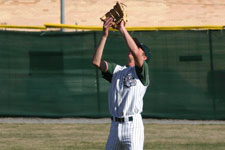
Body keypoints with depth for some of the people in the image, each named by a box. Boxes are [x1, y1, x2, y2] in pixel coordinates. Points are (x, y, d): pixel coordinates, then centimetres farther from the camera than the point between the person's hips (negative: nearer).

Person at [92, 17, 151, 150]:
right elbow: (96, 62, 4)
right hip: (115, 126, 6)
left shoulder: (142, 71, 1)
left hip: (133, 125, -6)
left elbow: (135, 52, -19)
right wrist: (104, 36, -2)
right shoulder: (117, 70, 18)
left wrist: (122, 29, -12)